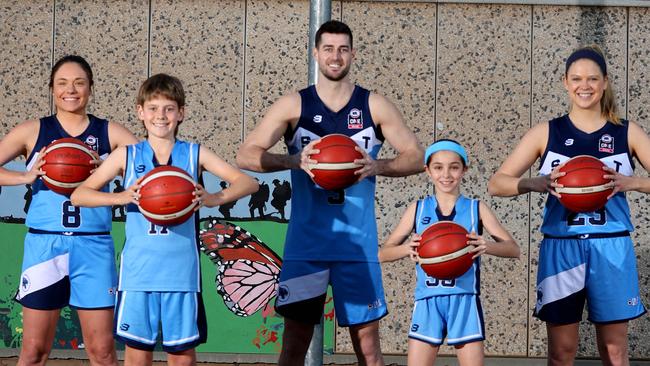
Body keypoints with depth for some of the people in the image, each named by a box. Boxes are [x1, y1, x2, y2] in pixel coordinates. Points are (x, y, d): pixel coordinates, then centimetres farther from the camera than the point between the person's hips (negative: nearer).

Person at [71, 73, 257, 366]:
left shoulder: (195, 155, 5)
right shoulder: (127, 156, 5)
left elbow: (248, 183, 1)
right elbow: (79, 195, 2)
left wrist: (216, 198, -19)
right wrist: (121, 197, -16)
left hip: (182, 272, 0)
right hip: (138, 272, 0)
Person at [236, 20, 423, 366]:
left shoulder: (374, 106, 3)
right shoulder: (293, 105, 1)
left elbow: (416, 157, 3)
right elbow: (246, 155, -4)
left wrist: (377, 166, -16)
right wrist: (294, 160, -21)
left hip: (358, 242, 1)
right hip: (306, 242, 0)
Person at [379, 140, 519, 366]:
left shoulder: (476, 209, 4)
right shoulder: (418, 209, 7)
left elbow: (513, 249, 1)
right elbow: (383, 253, 7)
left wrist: (486, 246, -21)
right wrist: (407, 249, -17)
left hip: (464, 301, -1)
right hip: (428, 302, 1)